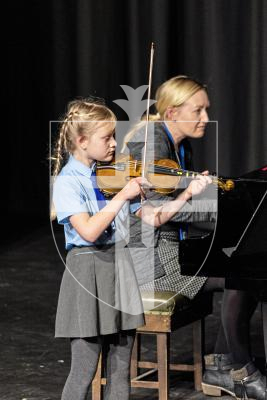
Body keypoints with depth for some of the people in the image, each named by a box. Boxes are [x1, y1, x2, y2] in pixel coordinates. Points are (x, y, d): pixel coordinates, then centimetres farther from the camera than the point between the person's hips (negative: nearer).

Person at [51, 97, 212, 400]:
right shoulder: (67, 181, -10)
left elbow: (152, 218, 9)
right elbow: (89, 232, -24)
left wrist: (187, 194, -2)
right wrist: (122, 196, -23)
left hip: (121, 267, 6)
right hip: (89, 270, -6)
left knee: (120, 367, 10)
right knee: (85, 369, -3)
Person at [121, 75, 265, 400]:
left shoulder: (181, 146, 12)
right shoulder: (150, 141, -16)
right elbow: (154, 207, -25)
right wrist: (216, 206, -25)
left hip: (173, 246, 9)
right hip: (146, 253, -9)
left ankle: (221, 368, 1)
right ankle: (241, 372, -4)